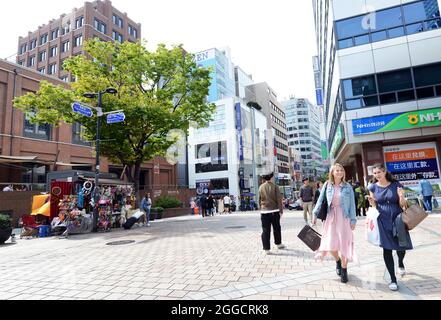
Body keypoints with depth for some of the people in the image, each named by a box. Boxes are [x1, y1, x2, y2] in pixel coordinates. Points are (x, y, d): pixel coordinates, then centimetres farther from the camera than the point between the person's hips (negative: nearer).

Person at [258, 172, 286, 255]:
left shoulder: (261, 187, 0)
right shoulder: (274, 187, -7)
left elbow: (259, 200, 6)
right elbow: (279, 200, -7)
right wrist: (281, 210, 0)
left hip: (264, 211, 1)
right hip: (274, 211, -1)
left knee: (265, 230, 3)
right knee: (276, 228, 18)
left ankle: (266, 249, 5)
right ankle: (278, 243, 34)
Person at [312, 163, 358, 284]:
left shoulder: (348, 187, 0)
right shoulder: (327, 185, 1)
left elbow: (352, 204, 0)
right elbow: (320, 200, 4)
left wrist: (353, 220, -4)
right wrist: (315, 213, 0)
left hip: (344, 218, -1)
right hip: (330, 217, 1)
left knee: (344, 244, 1)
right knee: (330, 244, 1)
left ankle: (344, 270, 20)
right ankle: (338, 261, 34)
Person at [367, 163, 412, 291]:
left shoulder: (396, 185, -2)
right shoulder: (373, 187, 1)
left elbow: (402, 204, 0)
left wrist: (401, 197, -21)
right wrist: (372, 202, -14)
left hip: (397, 219, 0)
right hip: (383, 221, 0)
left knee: (401, 246, 11)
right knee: (387, 249, -1)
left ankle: (400, 264, 47)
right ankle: (393, 279, 13)